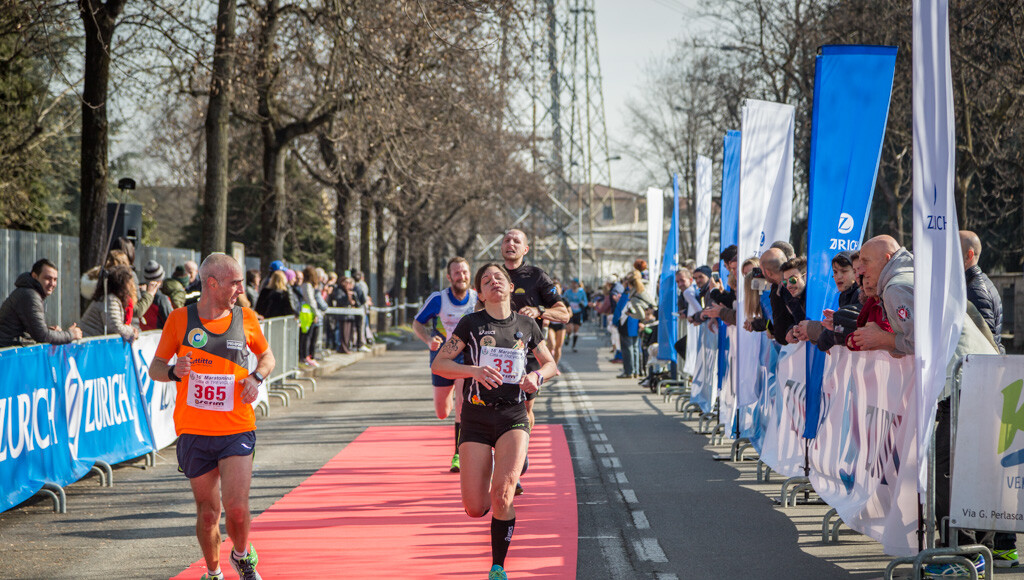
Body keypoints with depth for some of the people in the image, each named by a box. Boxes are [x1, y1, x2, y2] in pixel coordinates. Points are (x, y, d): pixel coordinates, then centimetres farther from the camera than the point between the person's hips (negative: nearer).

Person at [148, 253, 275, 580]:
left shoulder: (246, 319, 4)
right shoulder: (180, 319, 0)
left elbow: (266, 355, 20)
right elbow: (155, 368, 7)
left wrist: (256, 378, -2)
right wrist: (173, 371, -16)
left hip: (237, 430, 0)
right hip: (193, 431, 0)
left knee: (236, 507, -13)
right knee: (208, 511, 6)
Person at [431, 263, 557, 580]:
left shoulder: (526, 324, 7)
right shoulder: (471, 323, 0)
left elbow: (549, 363, 19)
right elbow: (438, 364, -4)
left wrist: (537, 376, -4)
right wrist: (475, 370, -20)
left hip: (513, 417, 0)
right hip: (476, 419, 0)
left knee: (503, 491, -23)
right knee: (475, 508, -6)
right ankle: (498, 506, 34)